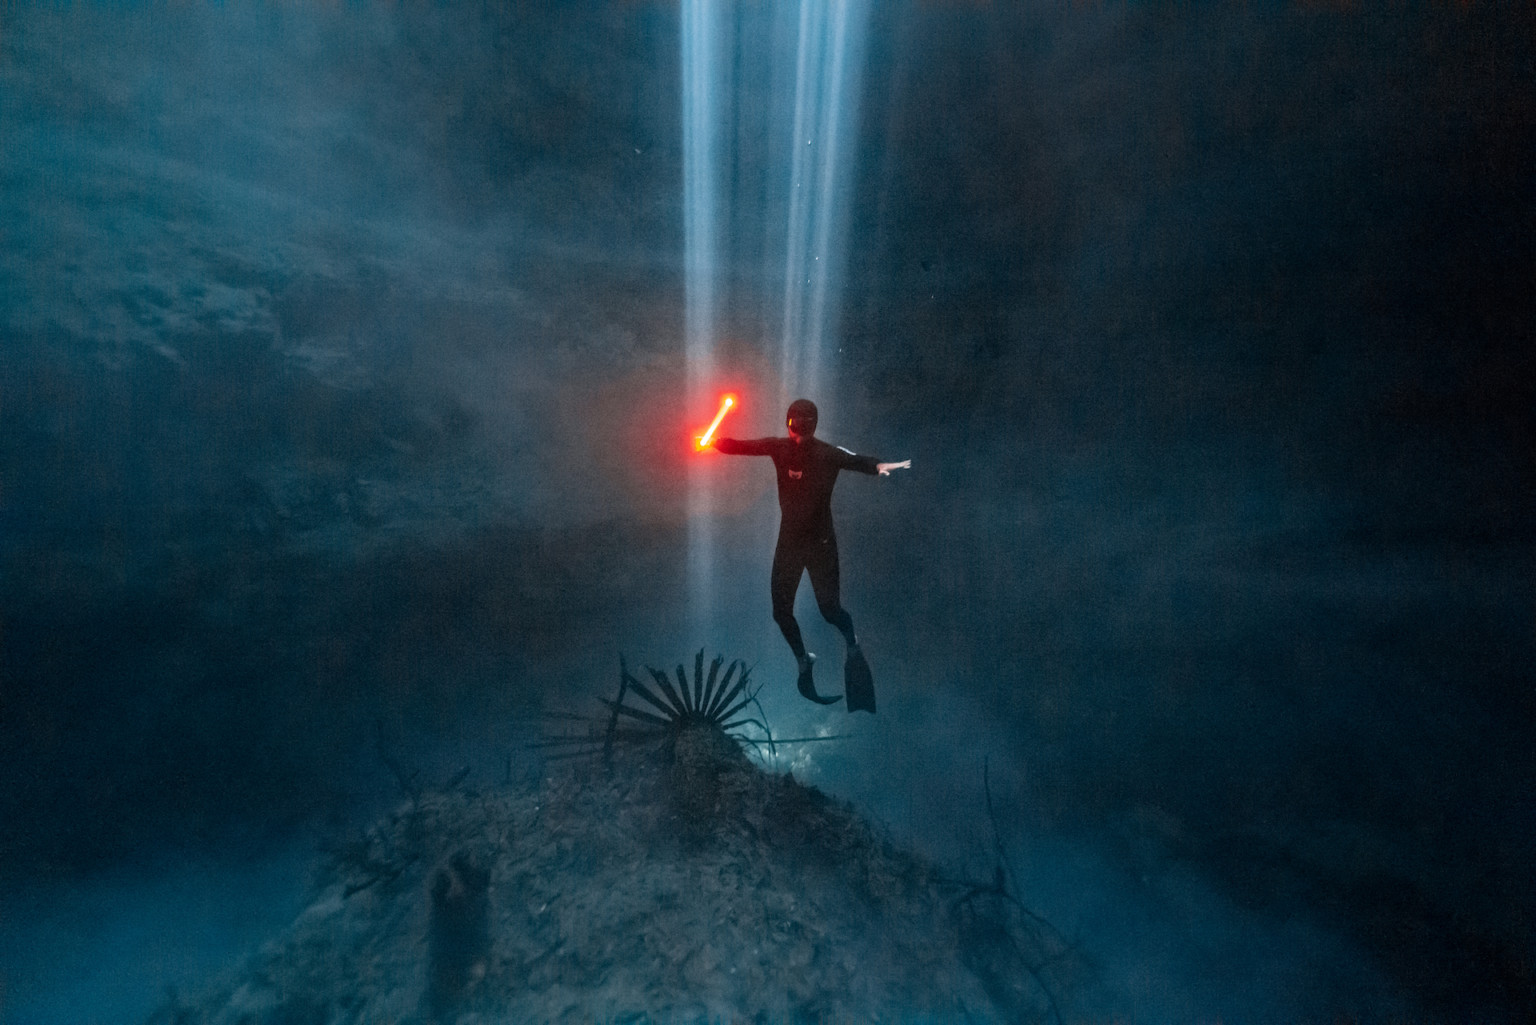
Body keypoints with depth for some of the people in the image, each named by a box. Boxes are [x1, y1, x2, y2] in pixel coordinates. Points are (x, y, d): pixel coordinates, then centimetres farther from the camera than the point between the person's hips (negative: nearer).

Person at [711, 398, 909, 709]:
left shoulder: (829, 454, -12)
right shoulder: (779, 447, -3)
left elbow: (855, 460, -27)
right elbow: (742, 446, -6)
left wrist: (878, 466, -48)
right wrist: (712, 441, -22)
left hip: (821, 543, -3)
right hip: (788, 541, 4)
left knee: (829, 608, -4)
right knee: (781, 611, 9)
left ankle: (852, 643, 32)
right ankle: (803, 660, 36)